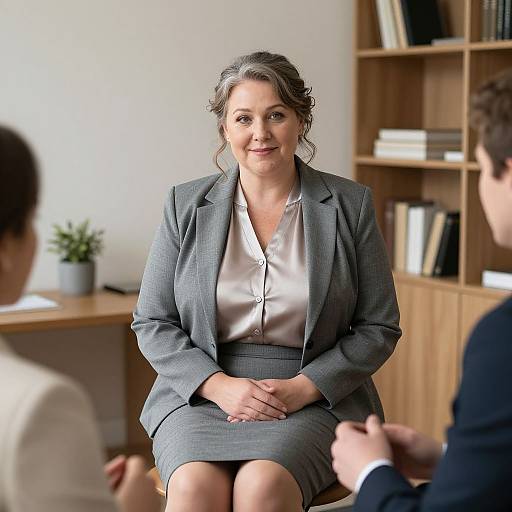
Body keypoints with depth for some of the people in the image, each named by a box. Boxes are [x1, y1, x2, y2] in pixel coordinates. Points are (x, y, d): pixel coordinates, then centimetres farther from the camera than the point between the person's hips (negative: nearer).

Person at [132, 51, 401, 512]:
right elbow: (152, 323, 7)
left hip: (314, 399, -1)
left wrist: (302, 387, -10)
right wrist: (220, 386, -10)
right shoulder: (186, 206, 6)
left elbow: (379, 328, 5)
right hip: (202, 393, 1)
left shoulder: (350, 206, 3)